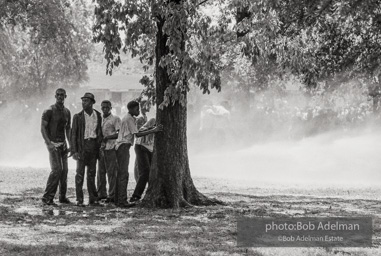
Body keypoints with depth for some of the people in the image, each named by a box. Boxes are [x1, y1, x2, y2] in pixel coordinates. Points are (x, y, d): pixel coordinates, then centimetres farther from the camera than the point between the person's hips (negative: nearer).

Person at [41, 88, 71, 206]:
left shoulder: (67, 112, 12)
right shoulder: (49, 111, -7)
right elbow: (43, 128, -10)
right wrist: (49, 143, -21)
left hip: (63, 144, 6)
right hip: (53, 143, -6)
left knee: (64, 170, 5)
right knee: (56, 169, -16)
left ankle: (63, 197, 15)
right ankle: (47, 197, -13)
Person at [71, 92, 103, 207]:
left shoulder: (98, 115, 8)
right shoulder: (78, 117, -1)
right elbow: (73, 134, -2)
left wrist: (100, 145, 8)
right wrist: (74, 151, -9)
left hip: (94, 145, 3)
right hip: (82, 145, -3)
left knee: (92, 173, 7)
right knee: (80, 173, -4)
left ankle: (93, 199, 11)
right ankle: (79, 200, -1)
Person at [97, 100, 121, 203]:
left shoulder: (115, 119, -1)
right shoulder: (100, 119, 19)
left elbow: (119, 134, -10)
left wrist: (107, 138, -17)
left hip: (111, 148, -6)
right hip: (101, 148, 6)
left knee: (111, 173, -6)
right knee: (100, 172, 7)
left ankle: (112, 196, -3)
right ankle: (101, 194, 15)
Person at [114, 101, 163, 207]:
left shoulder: (127, 118, 20)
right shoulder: (129, 119, -11)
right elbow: (137, 134, -17)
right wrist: (153, 130, -18)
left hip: (121, 147, 10)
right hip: (124, 146, -10)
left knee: (121, 174, 10)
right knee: (123, 174, -12)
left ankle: (118, 200, 11)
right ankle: (122, 201, -15)